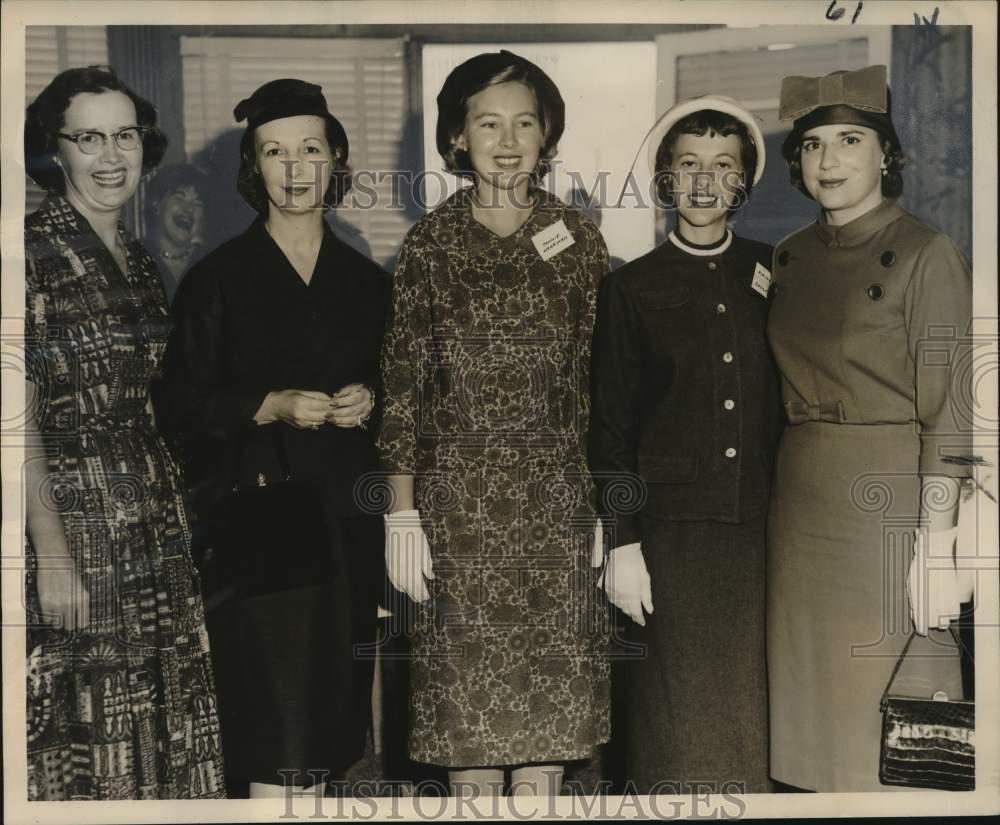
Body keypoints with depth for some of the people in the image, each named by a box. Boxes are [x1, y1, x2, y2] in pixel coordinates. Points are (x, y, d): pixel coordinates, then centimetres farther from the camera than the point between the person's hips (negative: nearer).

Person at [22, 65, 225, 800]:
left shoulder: (141, 265, 13)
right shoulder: (32, 253, -9)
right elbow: (18, 417, -14)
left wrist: (179, 519, 8)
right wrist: (51, 556, -18)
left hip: (156, 538, 7)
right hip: (74, 526, -7)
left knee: (161, 733, 10)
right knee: (84, 745, 1)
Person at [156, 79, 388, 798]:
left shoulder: (365, 281, 13)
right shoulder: (219, 279, 2)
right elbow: (183, 403, -1)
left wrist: (369, 402, -2)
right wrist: (271, 406, -14)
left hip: (347, 516, 4)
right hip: (258, 516, -4)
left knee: (333, 699, 4)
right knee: (274, 716, -9)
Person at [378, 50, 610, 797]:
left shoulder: (577, 240, 5)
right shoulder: (431, 242, 0)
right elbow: (403, 382, -1)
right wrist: (402, 514, -5)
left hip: (555, 494, 2)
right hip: (459, 492, -1)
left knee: (554, 679, 5)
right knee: (469, 684, 3)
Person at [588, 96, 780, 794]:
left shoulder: (773, 273, 9)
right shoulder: (632, 288, 3)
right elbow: (610, 426, 2)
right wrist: (622, 542, -2)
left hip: (760, 528, 2)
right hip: (671, 532, -2)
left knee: (754, 716, 5)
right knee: (680, 720, 1)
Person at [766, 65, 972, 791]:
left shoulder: (927, 255, -8)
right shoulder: (792, 257, 11)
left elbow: (948, 412, -12)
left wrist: (937, 547, -16)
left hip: (891, 505, -6)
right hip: (800, 506, 6)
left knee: (893, 726, 1)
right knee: (816, 698, 11)